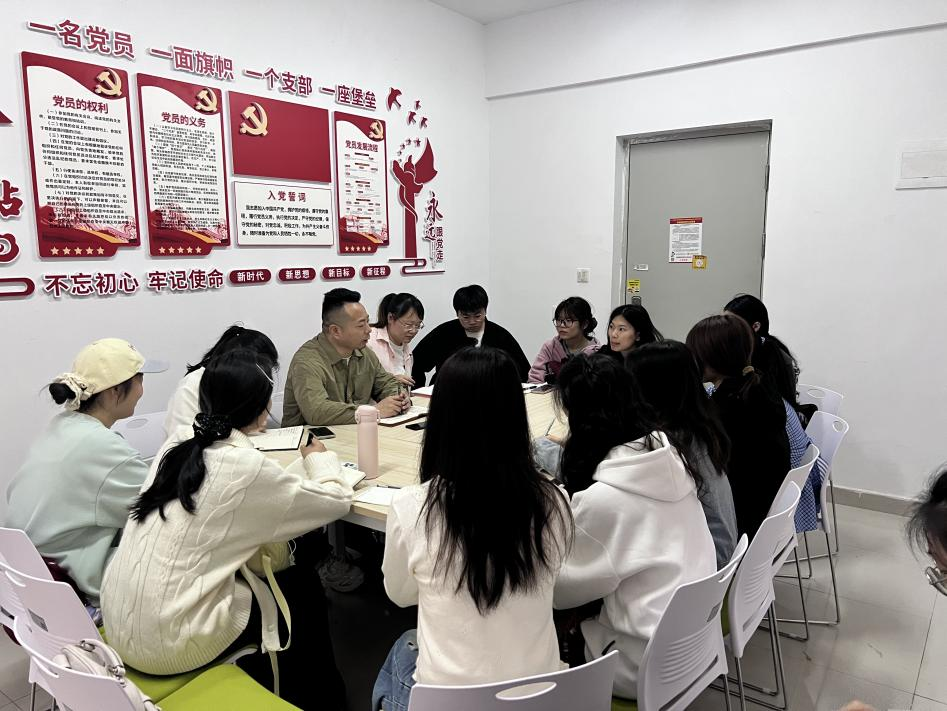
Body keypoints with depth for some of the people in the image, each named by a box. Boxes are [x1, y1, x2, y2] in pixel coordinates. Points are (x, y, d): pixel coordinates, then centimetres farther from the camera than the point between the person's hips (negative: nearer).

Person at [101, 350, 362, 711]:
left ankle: (262, 682, 37)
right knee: (302, 589, 11)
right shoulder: (243, 465, -21)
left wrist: (305, 463, 9)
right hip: (167, 643, -7)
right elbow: (336, 500, -9)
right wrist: (320, 459, 8)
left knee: (289, 560, 17)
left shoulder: (180, 442, 0)